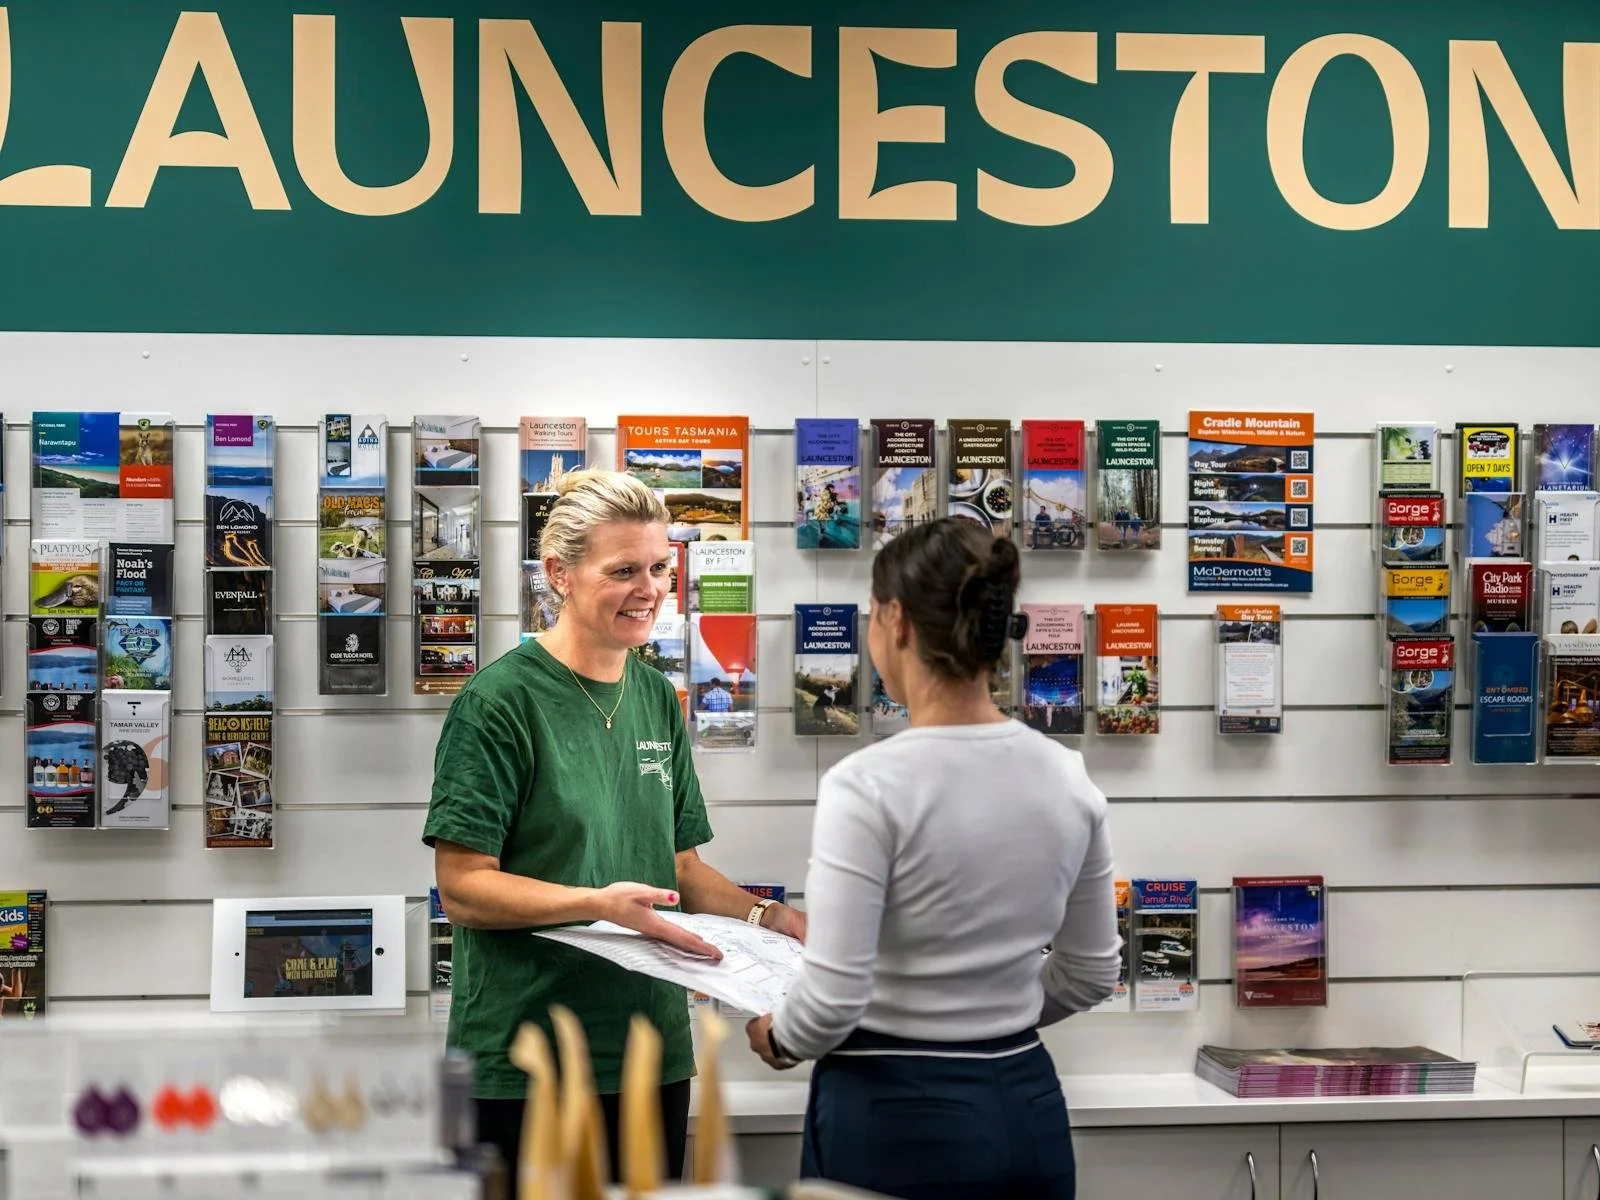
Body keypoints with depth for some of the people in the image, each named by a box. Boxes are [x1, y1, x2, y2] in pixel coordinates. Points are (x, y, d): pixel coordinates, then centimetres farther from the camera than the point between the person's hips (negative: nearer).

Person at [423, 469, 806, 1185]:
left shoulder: (657, 698, 10)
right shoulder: (500, 702, -10)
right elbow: (462, 888, -14)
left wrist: (762, 916, 0)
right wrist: (599, 903, -25)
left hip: (651, 1049, 6)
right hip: (525, 1063, -6)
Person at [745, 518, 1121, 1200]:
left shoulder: (870, 785, -19)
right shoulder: (1067, 777, 1)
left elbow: (832, 1000, -20)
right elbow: (1090, 973, 10)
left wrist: (779, 1039, 1)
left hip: (898, 1122, -6)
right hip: (1027, 1113, 6)